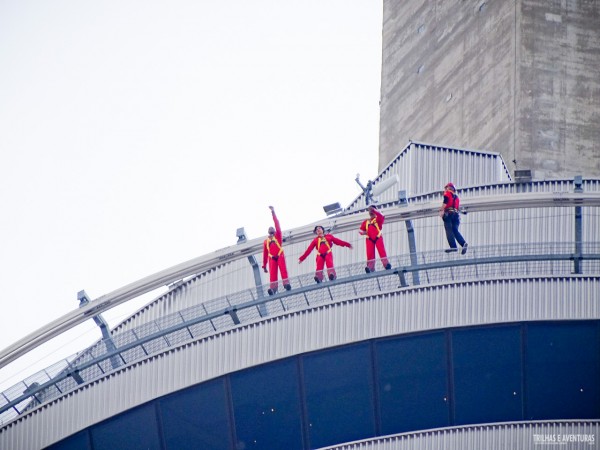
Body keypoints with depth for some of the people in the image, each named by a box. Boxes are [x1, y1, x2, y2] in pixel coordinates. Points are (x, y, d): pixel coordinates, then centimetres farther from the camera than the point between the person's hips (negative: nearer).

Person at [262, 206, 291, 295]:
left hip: (280, 256, -1)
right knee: (272, 273, -14)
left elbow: (277, 224, 8)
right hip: (272, 258, 1)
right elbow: (265, 253, 21)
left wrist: (273, 212, 6)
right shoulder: (266, 241, 21)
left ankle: (286, 284, -30)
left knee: (283, 269, -18)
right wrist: (264, 265, 16)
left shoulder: (278, 236, 16)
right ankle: (273, 288, -29)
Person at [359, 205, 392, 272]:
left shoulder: (378, 219, 13)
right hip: (369, 239, 3)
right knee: (370, 253, -9)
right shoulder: (366, 222, 24)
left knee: (381, 251, -17)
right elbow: (361, 229, 24)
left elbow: (381, 216, -10)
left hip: (378, 238, -3)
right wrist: (363, 232, -1)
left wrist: (374, 210, -16)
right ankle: (370, 268, -15)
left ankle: (386, 264, -25)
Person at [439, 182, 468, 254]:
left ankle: (453, 246, -22)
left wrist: (441, 210, -13)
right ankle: (463, 243, -18)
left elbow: (445, 201, -9)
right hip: (456, 214, 7)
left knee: (449, 230, -10)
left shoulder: (447, 193, 9)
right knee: (455, 230, 2)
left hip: (448, 213, -7)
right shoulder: (456, 197, 29)